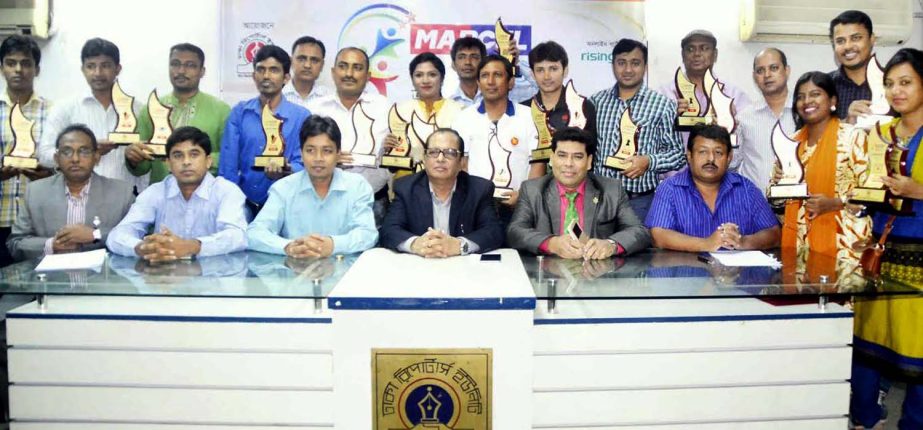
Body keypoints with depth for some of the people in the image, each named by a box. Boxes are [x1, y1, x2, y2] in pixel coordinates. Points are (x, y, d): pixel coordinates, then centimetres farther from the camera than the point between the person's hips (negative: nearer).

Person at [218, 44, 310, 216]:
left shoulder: (301, 117, -2)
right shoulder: (239, 112, 4)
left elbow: (301, 164, -6)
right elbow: (228, 164, 0)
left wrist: (285, 171, -27)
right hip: (244, 202, 2)